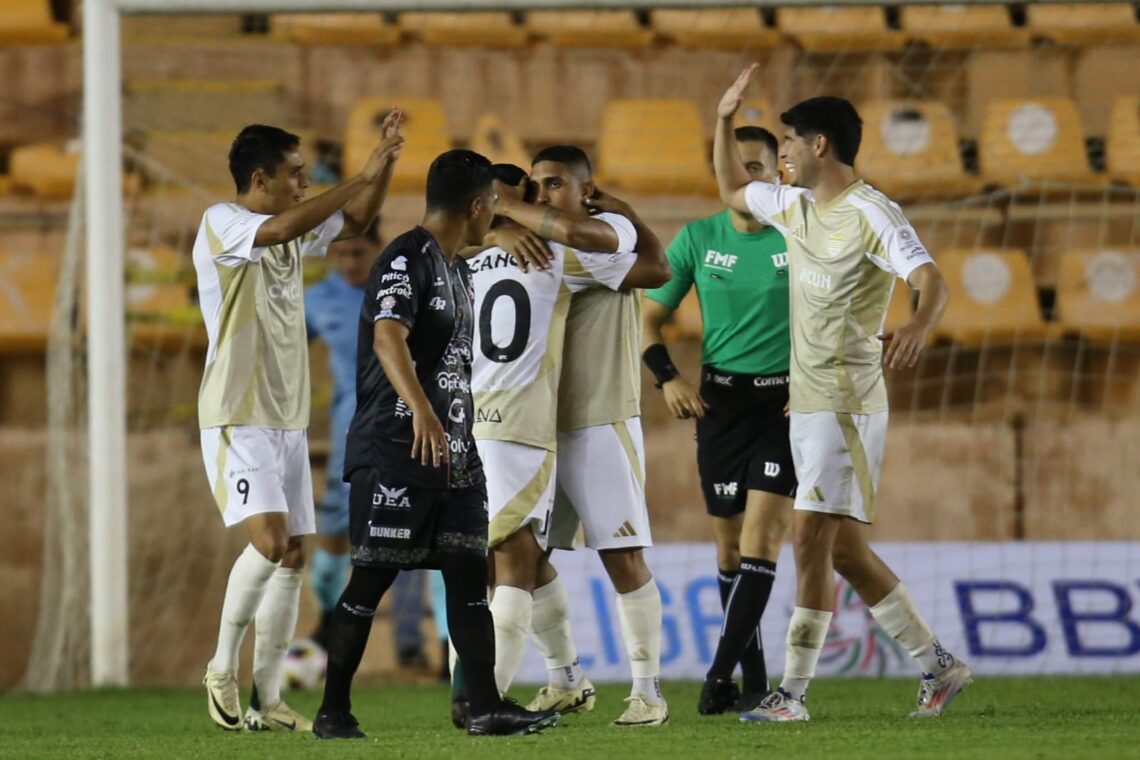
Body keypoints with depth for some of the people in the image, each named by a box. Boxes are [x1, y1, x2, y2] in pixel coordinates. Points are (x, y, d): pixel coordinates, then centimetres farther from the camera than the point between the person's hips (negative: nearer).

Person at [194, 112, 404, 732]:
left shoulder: (292, 232, 13)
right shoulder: (221, 223, -10)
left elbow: (354, 221, 25)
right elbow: (286, 227, -28)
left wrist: (386, 162, 8)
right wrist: (363, 176, -22)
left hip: (288, 420, 8)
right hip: (238, 420, -8)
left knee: (293, 556, 4)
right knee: (268, 541, -22)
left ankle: (266, 698, 7)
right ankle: (222, 669, -6)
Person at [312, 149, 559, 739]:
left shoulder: (456, 268, 17)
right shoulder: (405, 260, -13)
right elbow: (388, 337, -29)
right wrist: (421, 411, -42)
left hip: (452, 450, 9)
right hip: (395, 452, -9)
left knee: (468, 576, 3)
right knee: (372, 580, -4)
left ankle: (485, 707, 2)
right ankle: (333, 712, 3)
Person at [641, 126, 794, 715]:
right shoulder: (697, 239, 4)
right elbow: (651, 316, 10)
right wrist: (667, 378, -6)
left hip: (787, 400, -3)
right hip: (721, 400, 3)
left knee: (761, 533, -13)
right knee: (730, 543, 6)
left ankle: (721, 672, -14)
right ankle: (753, 677, 18)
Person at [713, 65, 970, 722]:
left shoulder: (870, 214, -13)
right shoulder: (796, 207, 14)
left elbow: (933, 282, -24)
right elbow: (733, 191, 33)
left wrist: (918, 329, -45)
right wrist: (725, 120, 20)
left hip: (846, 403, -9)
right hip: (807, 403, 9)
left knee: (812, 540, -12)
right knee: (843, 549, 9)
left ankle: (794, 692, -11)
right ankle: (938, 664, 17)